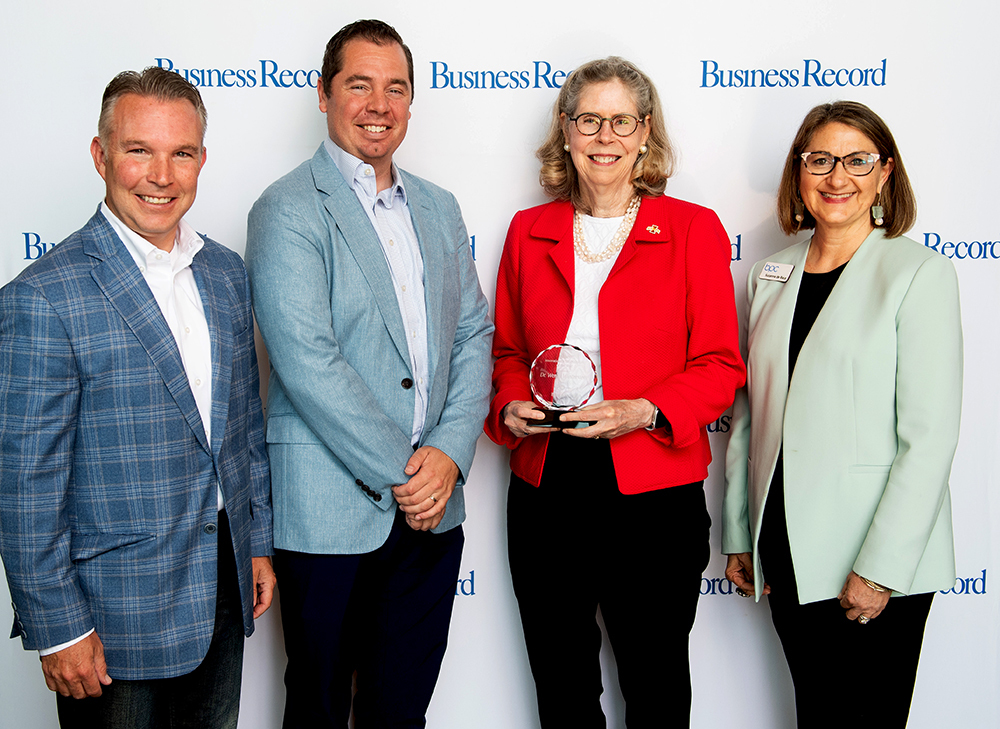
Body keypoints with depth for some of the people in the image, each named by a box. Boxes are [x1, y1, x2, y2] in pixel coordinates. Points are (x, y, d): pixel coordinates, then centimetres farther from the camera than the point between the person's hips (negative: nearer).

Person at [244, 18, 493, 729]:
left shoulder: (438, 208, 12)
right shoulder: (288, 211, -8)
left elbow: (472, 334, 9)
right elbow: (307, 362, -17)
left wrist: (449, 453, -6)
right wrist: (399, 474, -14)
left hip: (431, 508, 5)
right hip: (330, 509, -5)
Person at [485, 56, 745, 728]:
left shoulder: (693, 229, 0)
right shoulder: (529, 232, 9)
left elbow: (720, 366, -3)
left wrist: (644, 411, -19)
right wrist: (511, 407, -5)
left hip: (655, 493, -3)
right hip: (544, 489, 3)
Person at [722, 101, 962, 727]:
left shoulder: (921, 274, -8)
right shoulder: (773, 275, 9)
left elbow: (931, 436, -13)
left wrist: (880, 567, -16)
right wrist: (739, 535, 10)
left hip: (881, 563, -5)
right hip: (787, 553, 5)